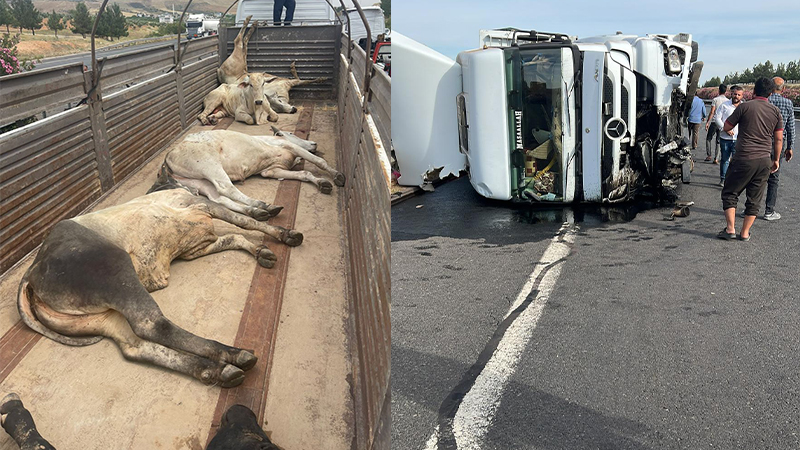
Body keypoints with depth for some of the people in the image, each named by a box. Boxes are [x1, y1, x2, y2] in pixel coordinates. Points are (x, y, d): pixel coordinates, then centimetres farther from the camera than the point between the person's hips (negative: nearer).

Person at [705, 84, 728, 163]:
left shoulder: (715, 99, -7)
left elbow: (712, 112, -12)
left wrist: (707, 122, -9)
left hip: (714, 122, -3)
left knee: (708, 139, 12)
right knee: (718, 141, 8)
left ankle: (709, 155, 4)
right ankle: (716, 159, 5)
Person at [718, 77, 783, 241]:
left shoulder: (744, 107, -6)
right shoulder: (776, 112, 6)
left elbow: (726, 128, 2)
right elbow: (778, 139, 9)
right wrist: (776, 159, 20)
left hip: (744, 159, -4)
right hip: (765, 160, 4)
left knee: (730, 193, 10)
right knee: (754, 198, 10)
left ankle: (730, 229, 3)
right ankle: (745, 233, 14)